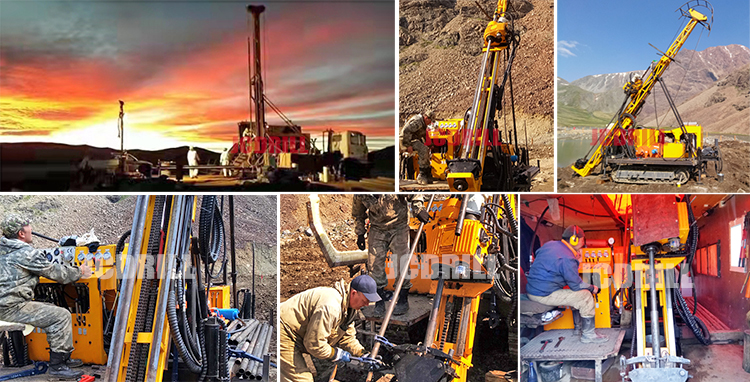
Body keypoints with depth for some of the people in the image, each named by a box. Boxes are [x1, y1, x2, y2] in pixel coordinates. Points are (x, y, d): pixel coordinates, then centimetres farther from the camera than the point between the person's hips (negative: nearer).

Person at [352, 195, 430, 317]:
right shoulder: (360, 194, -14)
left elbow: (414, 193, -7)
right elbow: (358, 214, 7)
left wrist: (418, 209, -19)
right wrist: (360, 233, 8)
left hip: (399, 226, -2)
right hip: (377, 229, 2)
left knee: (401, 262, -6)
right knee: (374, 265, -4)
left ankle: (403, 300, 7)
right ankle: (380, 300, 10)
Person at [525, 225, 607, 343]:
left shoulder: (549, 244, 9)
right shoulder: (567, 258, -18)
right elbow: (576, 285, -11)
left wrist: (576, 261, 15)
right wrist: (593, 288, 7)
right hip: (544, 296, -10)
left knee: (577, 294, 24)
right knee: (586, 296, -5)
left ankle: (579, 328, 31)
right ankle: (588, 334, 4)